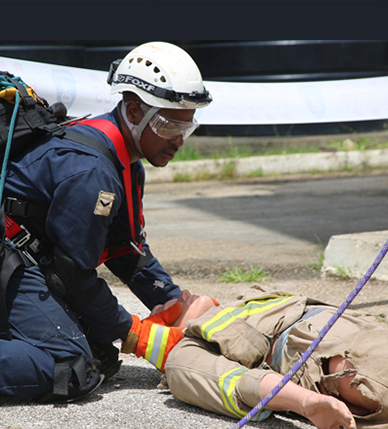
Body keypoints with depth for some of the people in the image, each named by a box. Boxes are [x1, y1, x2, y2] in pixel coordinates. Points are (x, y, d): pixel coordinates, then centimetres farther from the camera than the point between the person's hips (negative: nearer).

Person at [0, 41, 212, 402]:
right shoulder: (90, 171, -23)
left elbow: (128, 251, 17)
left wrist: (180, 306, 9)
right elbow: (74, 274, -19)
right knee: (69, 371, -24)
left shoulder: (127, 162, 10)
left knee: (103, 361, 7)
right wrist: (137, 335, -11)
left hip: (40, 261, 11)